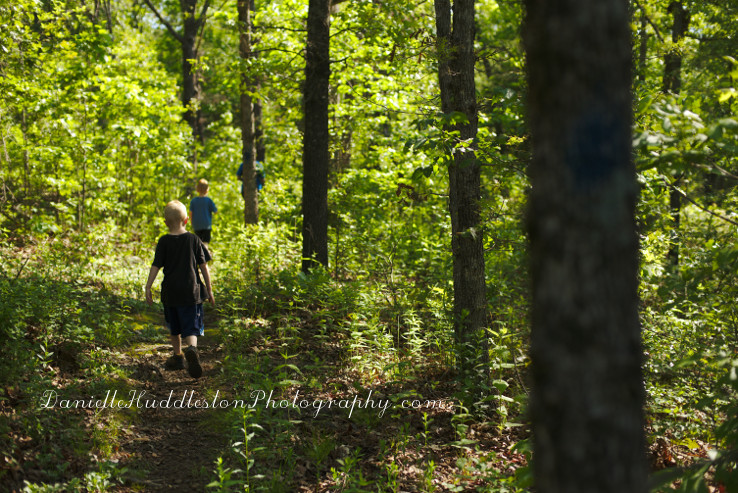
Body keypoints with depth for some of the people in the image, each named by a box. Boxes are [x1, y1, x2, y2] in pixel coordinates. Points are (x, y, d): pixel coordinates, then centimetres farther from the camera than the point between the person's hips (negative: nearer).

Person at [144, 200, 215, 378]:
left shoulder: (164, 242, -2)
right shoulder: (193, 239, -1)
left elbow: (155, 266, -5)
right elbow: (203, 266, 1)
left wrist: (148, 288, -1)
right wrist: (209, 290, 7)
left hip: (170, 292, 1)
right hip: (191, 291, -1)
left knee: (174, 327, 19)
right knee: (191, 326, -2)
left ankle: (178, 356, 28)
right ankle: (192, 348, -31)